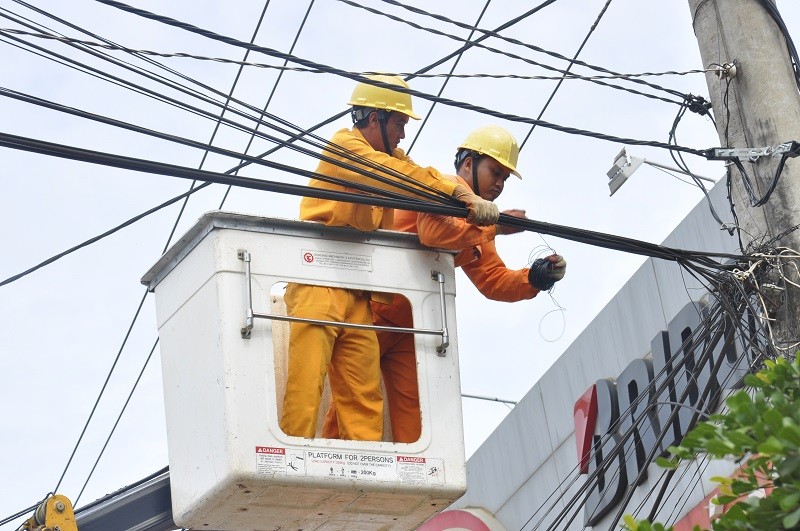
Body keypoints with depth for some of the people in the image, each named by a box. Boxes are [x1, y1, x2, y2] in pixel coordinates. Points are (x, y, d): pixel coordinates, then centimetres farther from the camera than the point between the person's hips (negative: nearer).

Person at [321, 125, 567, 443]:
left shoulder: (477, 224, 15)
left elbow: (492, 280, 9)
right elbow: (433, 232, -32)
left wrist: (534, 279, -8)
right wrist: (493, 226, -27)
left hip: (409, 327, 9)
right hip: (374, 312, -9)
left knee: (411, 409, 1)